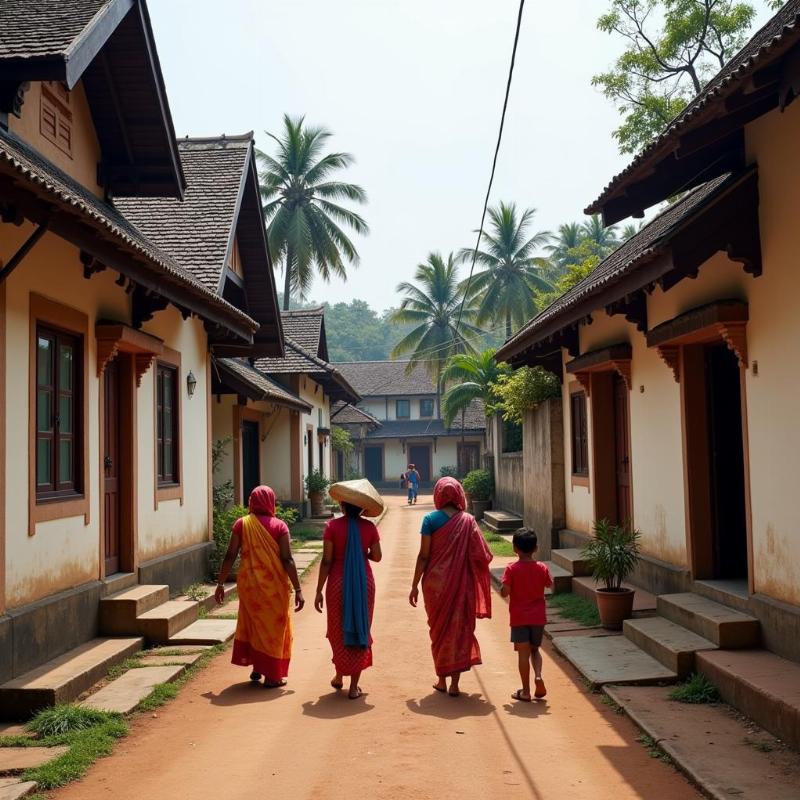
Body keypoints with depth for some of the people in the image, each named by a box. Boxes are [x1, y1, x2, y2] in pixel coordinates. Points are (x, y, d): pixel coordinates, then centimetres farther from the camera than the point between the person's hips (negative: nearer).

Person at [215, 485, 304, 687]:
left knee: (252, 623, 21)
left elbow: (230, 556, -5)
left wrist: (220, 584, 3)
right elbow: (287, 560, -12)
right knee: (274, 627, 9)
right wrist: (298, 589, -9)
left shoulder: (241, 524, -2)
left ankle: (256, 667, 26)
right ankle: (272, 676, 13)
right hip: (274, 586, -2)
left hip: (249, 584, 2)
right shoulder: (279, 526, -7)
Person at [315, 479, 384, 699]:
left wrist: (319, 590, -3)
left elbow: (326, 561, -10)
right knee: (360, 630, 10)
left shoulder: (333, 526, -9)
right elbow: (376, 557, 1)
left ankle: (339, 676, 30)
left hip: (338, 584, -1)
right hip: (363, 583, 1)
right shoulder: (369, 527, -4)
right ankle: (354, 686, 11)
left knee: (339, 630, 18)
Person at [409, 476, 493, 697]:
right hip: (461, 584, 0)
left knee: (439, 629, 14)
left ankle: (442, 679, 22)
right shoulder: (468, 521, -3)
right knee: (459, 629, 7)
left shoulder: (431, 519, -7)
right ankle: (454, 683, 6)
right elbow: (481, 555, -5)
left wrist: (415, 585, -2)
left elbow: (423, 555, -9)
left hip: (436, 583, 0)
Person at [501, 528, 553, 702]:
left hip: (519, 618, -3)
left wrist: (505, 586, 3)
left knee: (523, 653, 2)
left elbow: (504, 592, -18)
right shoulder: (542, 568, -3)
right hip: (538, 617, 3)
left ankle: (525, 691, 5)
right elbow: (549, 585, 14)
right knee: (534, 650, 19)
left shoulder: (511, 569, -11)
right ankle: (538, 675, -6)